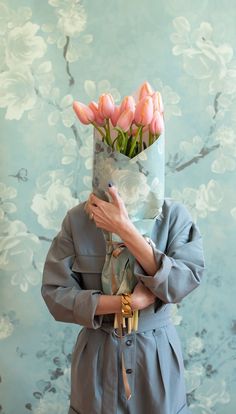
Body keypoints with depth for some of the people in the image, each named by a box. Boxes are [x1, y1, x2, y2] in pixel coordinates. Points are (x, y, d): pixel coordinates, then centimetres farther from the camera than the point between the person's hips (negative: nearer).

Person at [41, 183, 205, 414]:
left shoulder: (174, 214, -9)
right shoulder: (77, 218, -9)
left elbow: (181, 283, -21)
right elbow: (56, 293, -10)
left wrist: (124, 228, -27)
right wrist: (128, 302, -19)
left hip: (158, 354, 1)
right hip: (97, 355, 0)